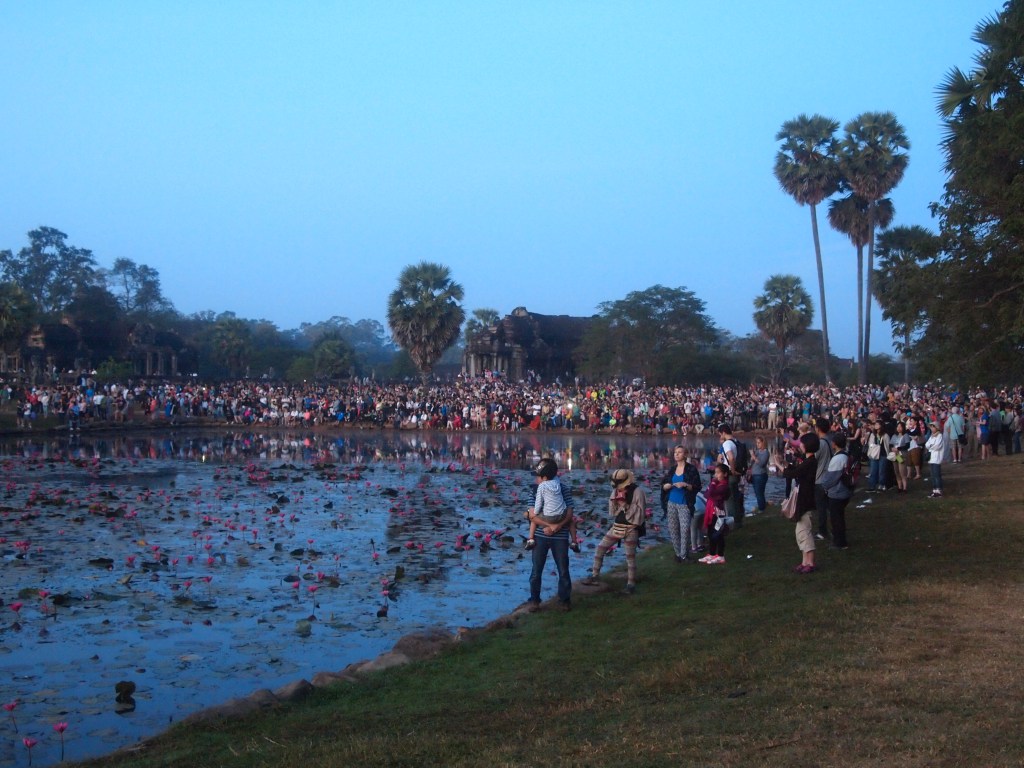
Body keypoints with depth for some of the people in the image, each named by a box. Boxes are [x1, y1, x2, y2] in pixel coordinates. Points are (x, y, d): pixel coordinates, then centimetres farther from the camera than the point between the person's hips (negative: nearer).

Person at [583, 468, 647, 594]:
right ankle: (594, 575, 16)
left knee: (630, 556, -1)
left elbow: (640, 513, -17)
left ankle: (631, 583, 10)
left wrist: (626, 504, -24)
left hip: (631, 529, -6)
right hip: (616, 527, 6)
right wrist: (615, 502, -14)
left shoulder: (637, 492, -14)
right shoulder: (616, 491, 5)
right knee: (600, 549, 5)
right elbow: (612, 512, 7)